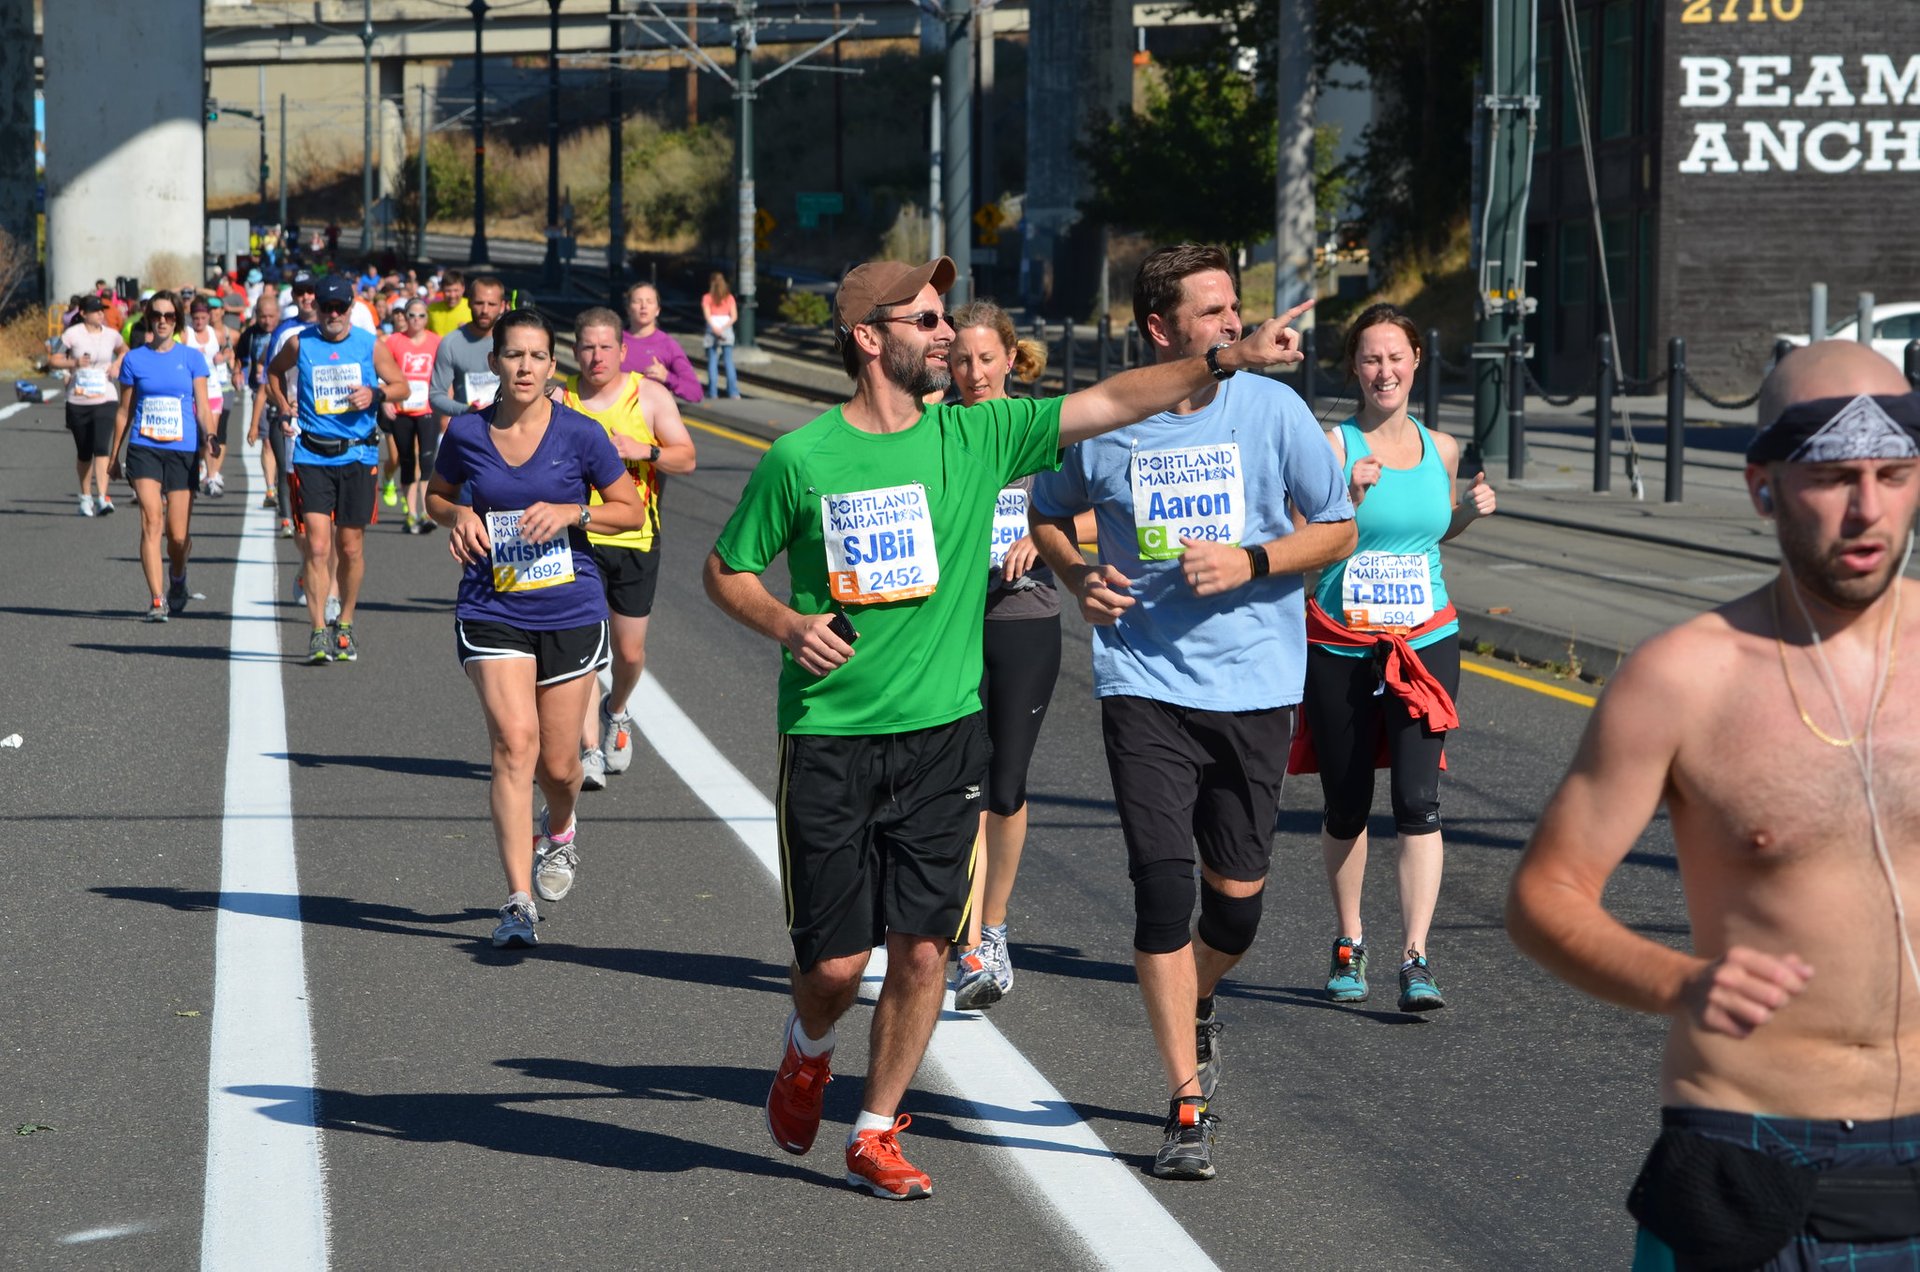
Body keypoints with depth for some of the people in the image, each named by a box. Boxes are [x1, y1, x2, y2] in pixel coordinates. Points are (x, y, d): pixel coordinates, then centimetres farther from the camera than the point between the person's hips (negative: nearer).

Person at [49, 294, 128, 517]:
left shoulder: (111, 335, 4)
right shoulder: (72, 335, -4)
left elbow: (123, 351, 25)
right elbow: (53, 359, 0)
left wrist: (117, 365, 4)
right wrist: (73, 363, -17)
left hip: (104, 400, 0)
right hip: (78, 401, 0)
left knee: (102, 448, -16)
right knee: (83, 453, 9)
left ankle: (102, 497, -23)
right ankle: (85, 497, 26)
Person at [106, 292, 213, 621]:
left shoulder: (191, 358, 4)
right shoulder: (134, 359, 6)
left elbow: (202, 409, 3)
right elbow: (124, 412, 14)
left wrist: (209, 446, -12)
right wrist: (113, 456, 17)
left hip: (183, 451, 0)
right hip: (144, 449, 0)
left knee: (179, 535, 2)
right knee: (151, 522, -16)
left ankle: (178, 582, 34)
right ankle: (157, 600, -16)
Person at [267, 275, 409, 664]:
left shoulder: (370, 346, 2)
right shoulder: (299, 344, 3)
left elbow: (402, 387, 11)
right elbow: (274, 370, 24)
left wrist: (376, 393, -9)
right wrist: (284, 406, 10)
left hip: (358, 456, 1)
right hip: (312, 456, -1)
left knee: (350, 547, 7)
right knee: (318, 545, -12)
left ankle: (344, 625, 26)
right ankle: (319, 632, -13)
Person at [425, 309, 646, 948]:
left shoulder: (579, 434, -5)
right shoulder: (466, 433, -1)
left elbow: (632, 510, 3)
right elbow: (437, 495, 17)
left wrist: (571, 512, -14)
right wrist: (458, 516, -6)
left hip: (571, 613, 0)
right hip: (491, 613, 0)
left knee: (558, 763, 7)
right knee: (515, 741, -17)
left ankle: (560, 831, 45)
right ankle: (519, 902, -15)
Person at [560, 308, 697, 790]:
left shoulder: (649, 396, 1)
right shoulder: (560, 402, 1)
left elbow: (686, 458, 0)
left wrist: (645, 450, -18)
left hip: (636, 540, 1)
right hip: (578, 538, -1)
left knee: (630, 651, 9)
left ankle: (615, 713, 40)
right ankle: (590, 750, -10)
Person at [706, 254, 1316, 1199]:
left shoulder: (976, 435, 2)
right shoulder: (801, 458, -4)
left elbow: (1111, 402, -3)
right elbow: (725, 570, 7)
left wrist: (1229, 360, -12)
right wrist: (786, 623, -12)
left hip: (942, 732, 2)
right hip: (829, 738, -2)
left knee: (922, 951, -1)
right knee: (836, 961, 0)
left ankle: (874, 1138, 15)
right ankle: (808, 1049, 36)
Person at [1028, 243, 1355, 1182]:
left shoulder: (1272, 409, -1)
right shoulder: (1101, 423, -1)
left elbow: (1338, 531, 4)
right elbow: (1048, 516, 18)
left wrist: (1249, 562, -12)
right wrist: (1080, 579, -2)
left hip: (1256, 685, 1)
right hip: (1144, 682, -1)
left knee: (1238, 895, 5)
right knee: (1163, 886, -10)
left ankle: (1194, 1013, 40)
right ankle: (1187, 1105, -3)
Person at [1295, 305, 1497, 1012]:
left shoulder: (1440, 449, 8)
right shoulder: (1332, 446, -5)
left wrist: (1470, 513, 4)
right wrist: (1352, 497, -22)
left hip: (1425, 642, 2)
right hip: (1340, 647, -2)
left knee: (1418, 800, -12)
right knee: (1345, 806, 8)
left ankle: (1416, 959, -13)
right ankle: (1348, 946, 27)